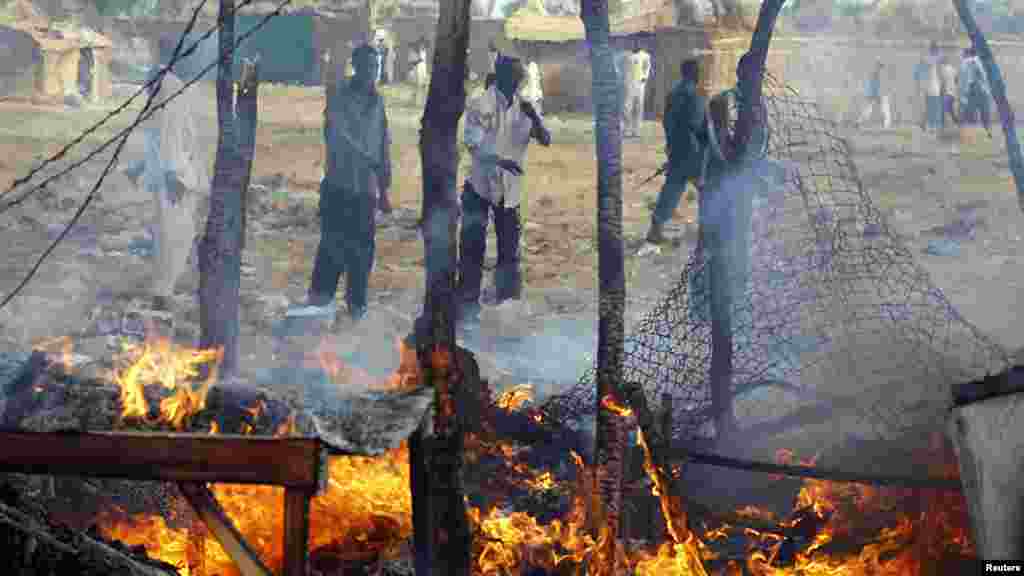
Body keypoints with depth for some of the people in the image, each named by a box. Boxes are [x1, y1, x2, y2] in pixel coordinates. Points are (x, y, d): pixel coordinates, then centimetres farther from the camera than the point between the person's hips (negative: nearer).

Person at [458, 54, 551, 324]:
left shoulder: (524, 108, 3)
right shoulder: (480, 105, -9)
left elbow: (546, 140, -4)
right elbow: (472, 143, -18)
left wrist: (534, 118, -23)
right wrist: (499, 160, -34)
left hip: (509, 188, 3)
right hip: (479, 184, -3)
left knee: (510, 248, 8)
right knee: (472, 246, -1)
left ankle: (509, 304, 21)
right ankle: (468, 304, 8)